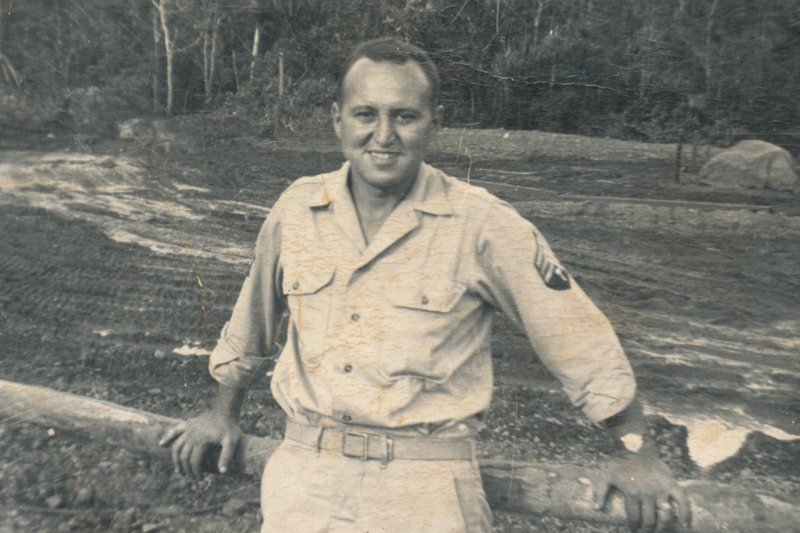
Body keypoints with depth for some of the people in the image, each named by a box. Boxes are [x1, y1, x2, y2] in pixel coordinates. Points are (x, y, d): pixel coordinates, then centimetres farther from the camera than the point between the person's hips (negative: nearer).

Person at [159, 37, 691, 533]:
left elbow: (579, 336, -3)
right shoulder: (297, 209, 0)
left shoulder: (484, 225, -11)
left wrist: (639, 453, -1)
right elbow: (253, 317, 15)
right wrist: (225, 413, 26)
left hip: (425, 484, -2)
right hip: (305, 471, 3)